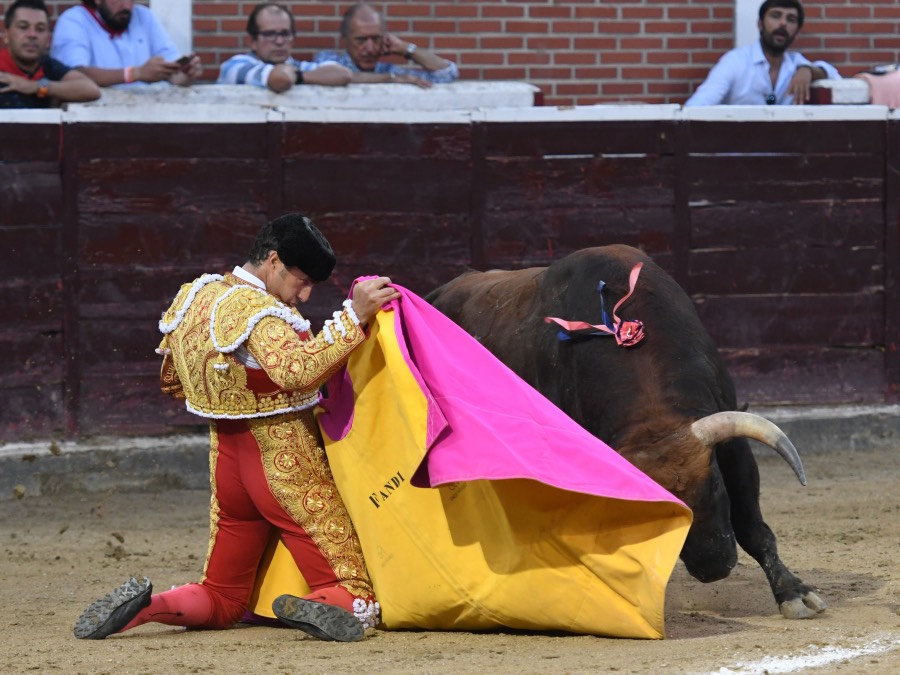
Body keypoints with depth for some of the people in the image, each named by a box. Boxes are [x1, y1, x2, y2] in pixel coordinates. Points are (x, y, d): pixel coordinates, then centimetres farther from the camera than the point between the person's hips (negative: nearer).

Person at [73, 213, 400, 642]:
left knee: (221, 601, 18)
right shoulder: (258, 312, -20)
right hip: (286, 469, -7)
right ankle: (319, 608, -38)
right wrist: (355, 315, -39)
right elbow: (297, 370, -38)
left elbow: (171, 380, 18)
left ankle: (143, 606, -9)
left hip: (227, 459, 8)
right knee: (355, 595, -5)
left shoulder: (197, 295, 5)